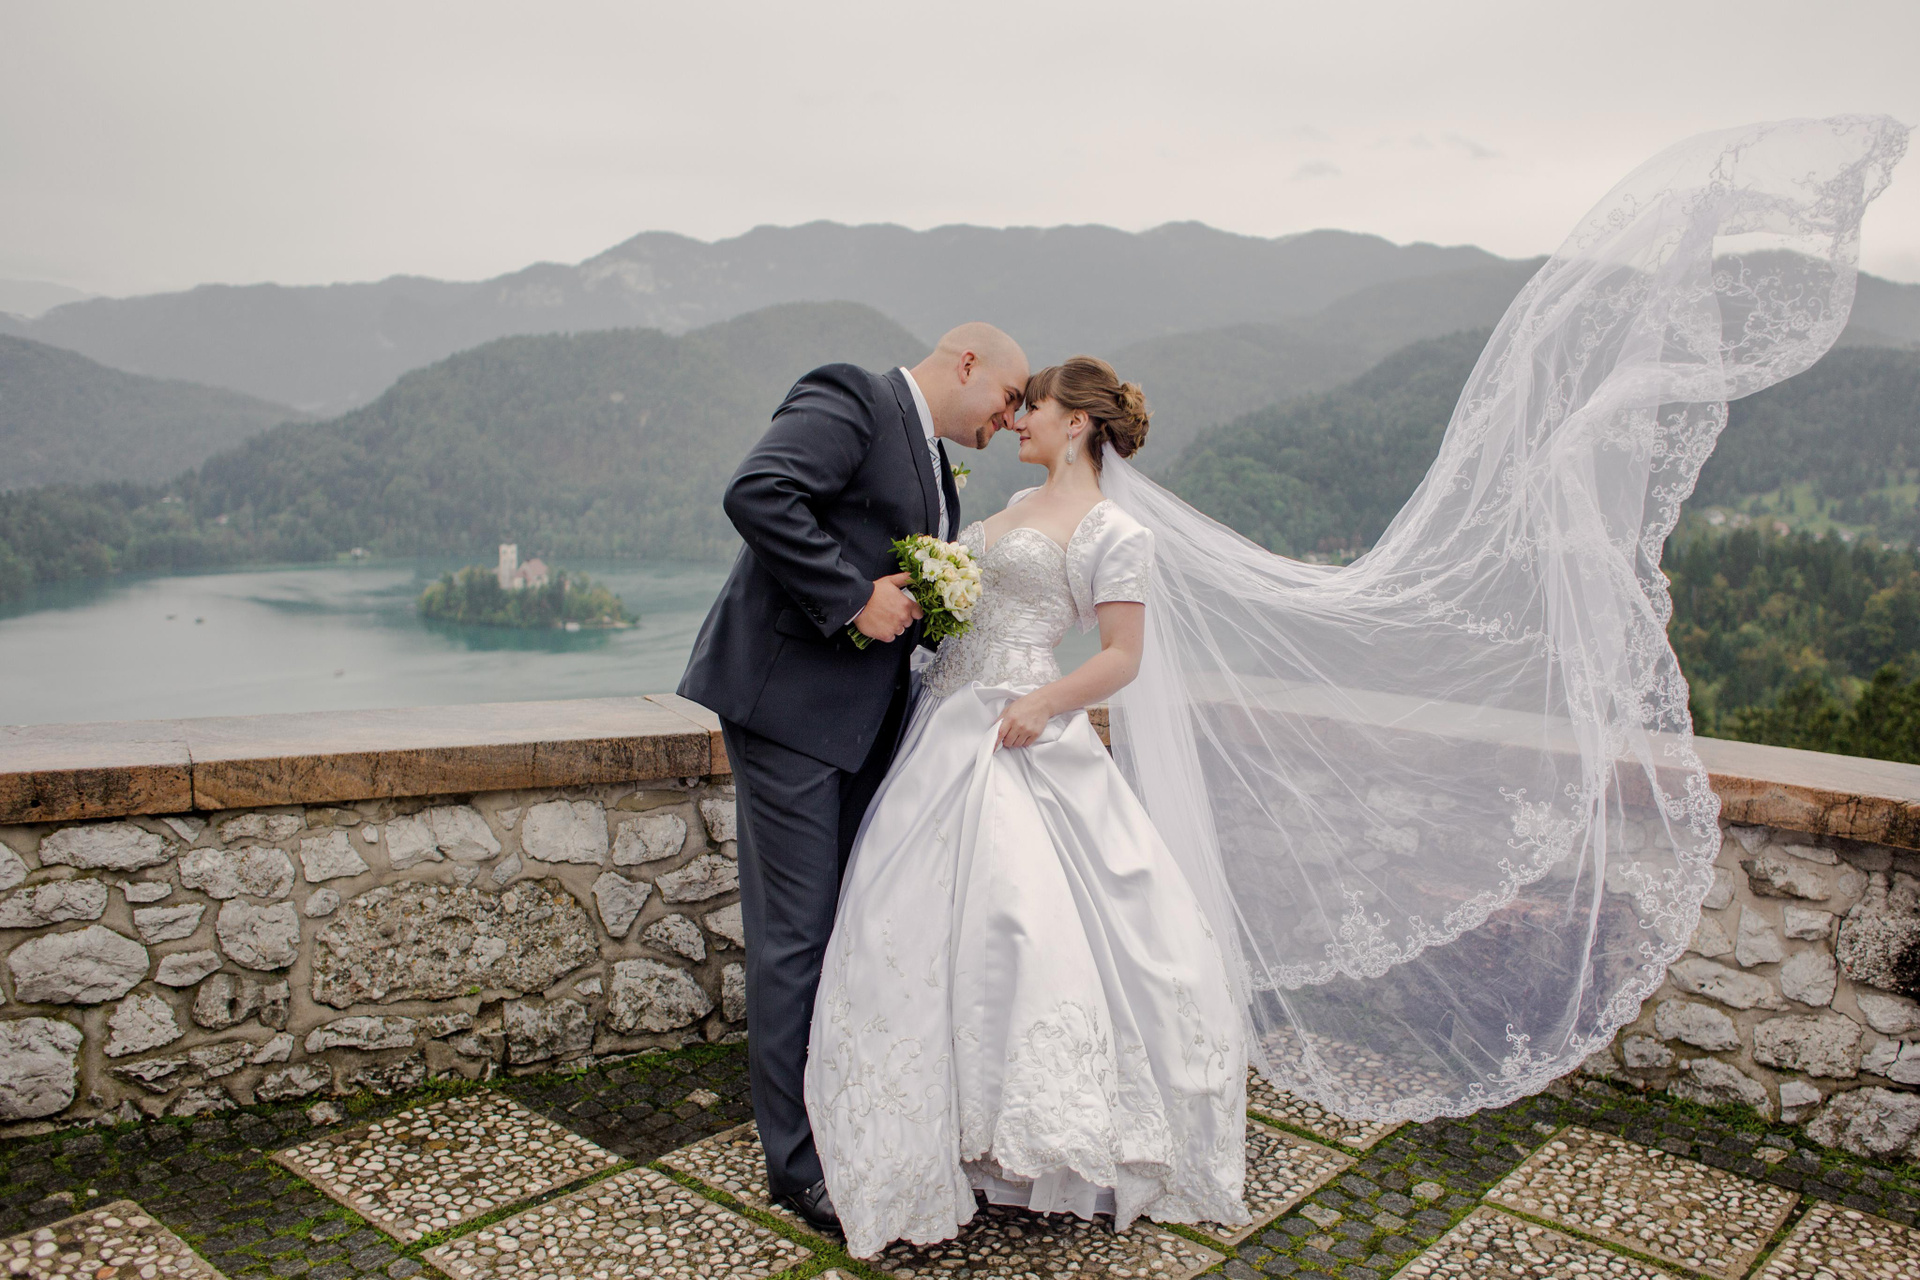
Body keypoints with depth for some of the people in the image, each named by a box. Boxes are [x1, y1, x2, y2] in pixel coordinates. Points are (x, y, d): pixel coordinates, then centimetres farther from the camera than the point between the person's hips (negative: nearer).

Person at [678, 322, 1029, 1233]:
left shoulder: (932, 459, 20)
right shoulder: (849, 401, -9)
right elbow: (756, 494, -25)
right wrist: (854, 597, -22)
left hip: (865, 715, 9)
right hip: (790, 700, -9)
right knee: (797, 934, -3)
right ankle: (797, 1162, 9)